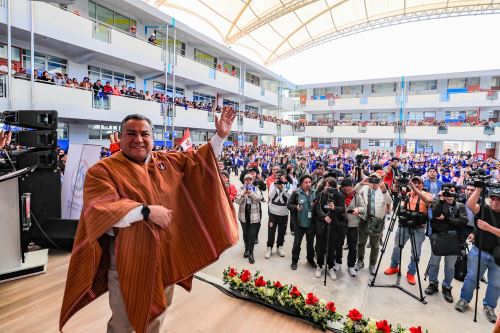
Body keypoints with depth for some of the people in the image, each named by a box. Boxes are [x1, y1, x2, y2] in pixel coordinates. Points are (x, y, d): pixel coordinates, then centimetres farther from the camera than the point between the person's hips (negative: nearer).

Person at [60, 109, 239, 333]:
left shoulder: (168, 162, 2)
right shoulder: (103, 170, -12)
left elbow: (199, 161, 11)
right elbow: (101, 211, -24)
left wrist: (221, 136, 2)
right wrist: (147, 211, -30)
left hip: (166, 256, 5)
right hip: (127, 260, -4)